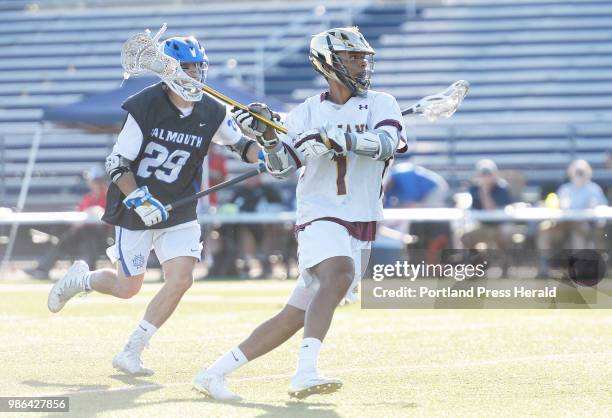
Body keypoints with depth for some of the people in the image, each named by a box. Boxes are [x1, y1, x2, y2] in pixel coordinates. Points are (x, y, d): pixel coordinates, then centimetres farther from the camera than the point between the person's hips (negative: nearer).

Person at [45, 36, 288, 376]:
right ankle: (79, 279, 37)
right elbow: (117, 165, -14)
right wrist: (139, 200, -26)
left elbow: (241, 143, 7)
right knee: (128, 288, 3)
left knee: (181, 279, -13)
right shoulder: (144, 107, -17)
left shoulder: (212, 112, -5)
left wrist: (266, 154, -15)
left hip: (179, 212, 4)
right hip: (136, 208, -4)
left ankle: (131, 353, -1)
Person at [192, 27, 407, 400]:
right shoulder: (307, 113, 6)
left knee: (296, 318, 3)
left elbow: (388, 143, -16)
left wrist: (336, 138, -30)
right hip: (319, 216, -2)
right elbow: (282, 166, -1)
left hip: (360, 229, 2)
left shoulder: (381, 104, 5)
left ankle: (216, 373, 14)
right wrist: (268, 137, -20)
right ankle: (306, 373, -44)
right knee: (339, 275, -34)